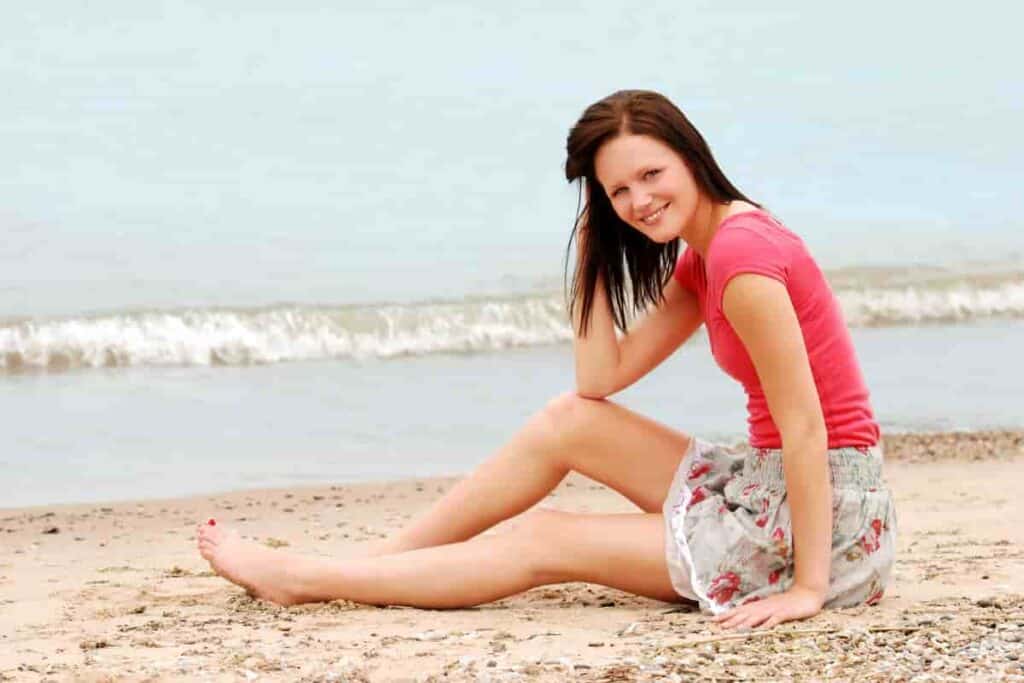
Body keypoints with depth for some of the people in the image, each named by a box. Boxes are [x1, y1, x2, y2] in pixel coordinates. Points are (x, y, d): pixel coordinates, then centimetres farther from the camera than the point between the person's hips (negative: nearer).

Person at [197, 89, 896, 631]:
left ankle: (302, 579, 10)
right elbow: (602, 379, 9)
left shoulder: (741, 251, -20)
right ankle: (373, 558, 14)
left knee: (542, 541, -1)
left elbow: (806, 426, -23)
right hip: (770, 487, 9)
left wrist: (810, 585, -23)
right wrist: (592, 251, 4)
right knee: (568, 421, 7)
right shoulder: (702, 260, 11)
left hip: (830, 510, -9)